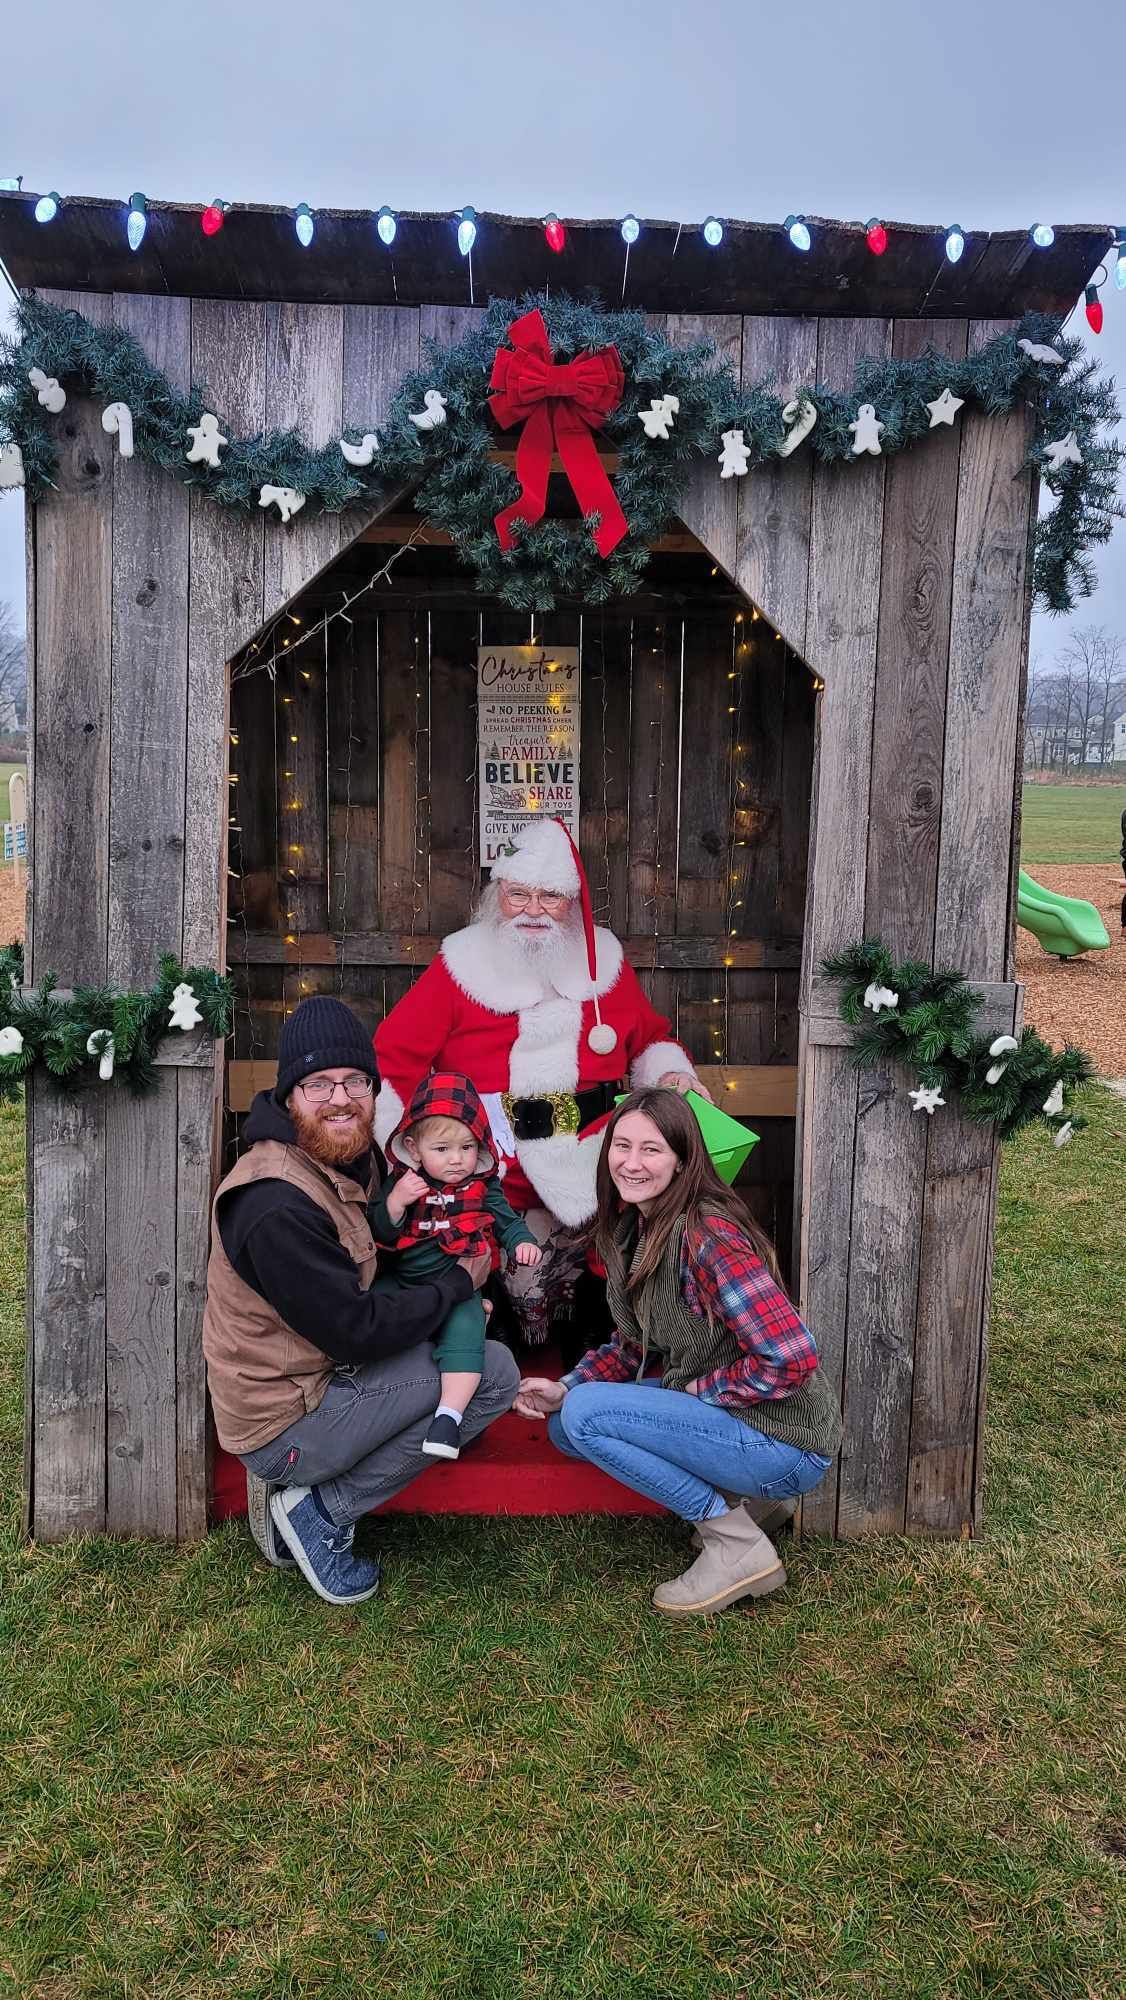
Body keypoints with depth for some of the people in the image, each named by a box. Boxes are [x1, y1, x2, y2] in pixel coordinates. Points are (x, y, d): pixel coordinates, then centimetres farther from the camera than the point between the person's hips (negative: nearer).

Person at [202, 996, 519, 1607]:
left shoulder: (357, 1160, 3)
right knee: (492, 1372, -13)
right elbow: (357, 1331, -23)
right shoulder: (277, 1206, -27)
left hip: (324, 1373, 9)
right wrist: (459, 1284, -11)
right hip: (286, 1427, -9)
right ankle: (318, 1511, -3)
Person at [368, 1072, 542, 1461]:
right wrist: (394, 1203, -19)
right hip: (403, 1282, 2)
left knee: (465, 1327, -29)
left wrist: (523, 1242, -7)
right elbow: (377, 1234, 0)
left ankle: (449, 1414, -28)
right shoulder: (400, 1182, 2)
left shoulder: (483, 1188, 4)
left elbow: (505, 1221, 14)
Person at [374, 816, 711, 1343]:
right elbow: (392, 1058, -2)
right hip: (499, 1178, -2)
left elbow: (650, 1039, 22)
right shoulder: (461, 967, 0)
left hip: (595, 1173, 2)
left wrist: (670, 1074, 2)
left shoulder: (602, 960, 8)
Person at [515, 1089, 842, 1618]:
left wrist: (697, 1390, -15)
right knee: (566, 1424, 10)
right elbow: (634, 1343, 14)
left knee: (586, 1412, -19)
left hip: (786, 1441, -9)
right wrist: (566, 1388, -2)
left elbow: (792, 1359, -28)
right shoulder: (633, 1228, 4)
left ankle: (737, 1547, -7)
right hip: (718, 1413, 9)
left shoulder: (706, 1236, -24)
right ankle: (748, 1499, 12)